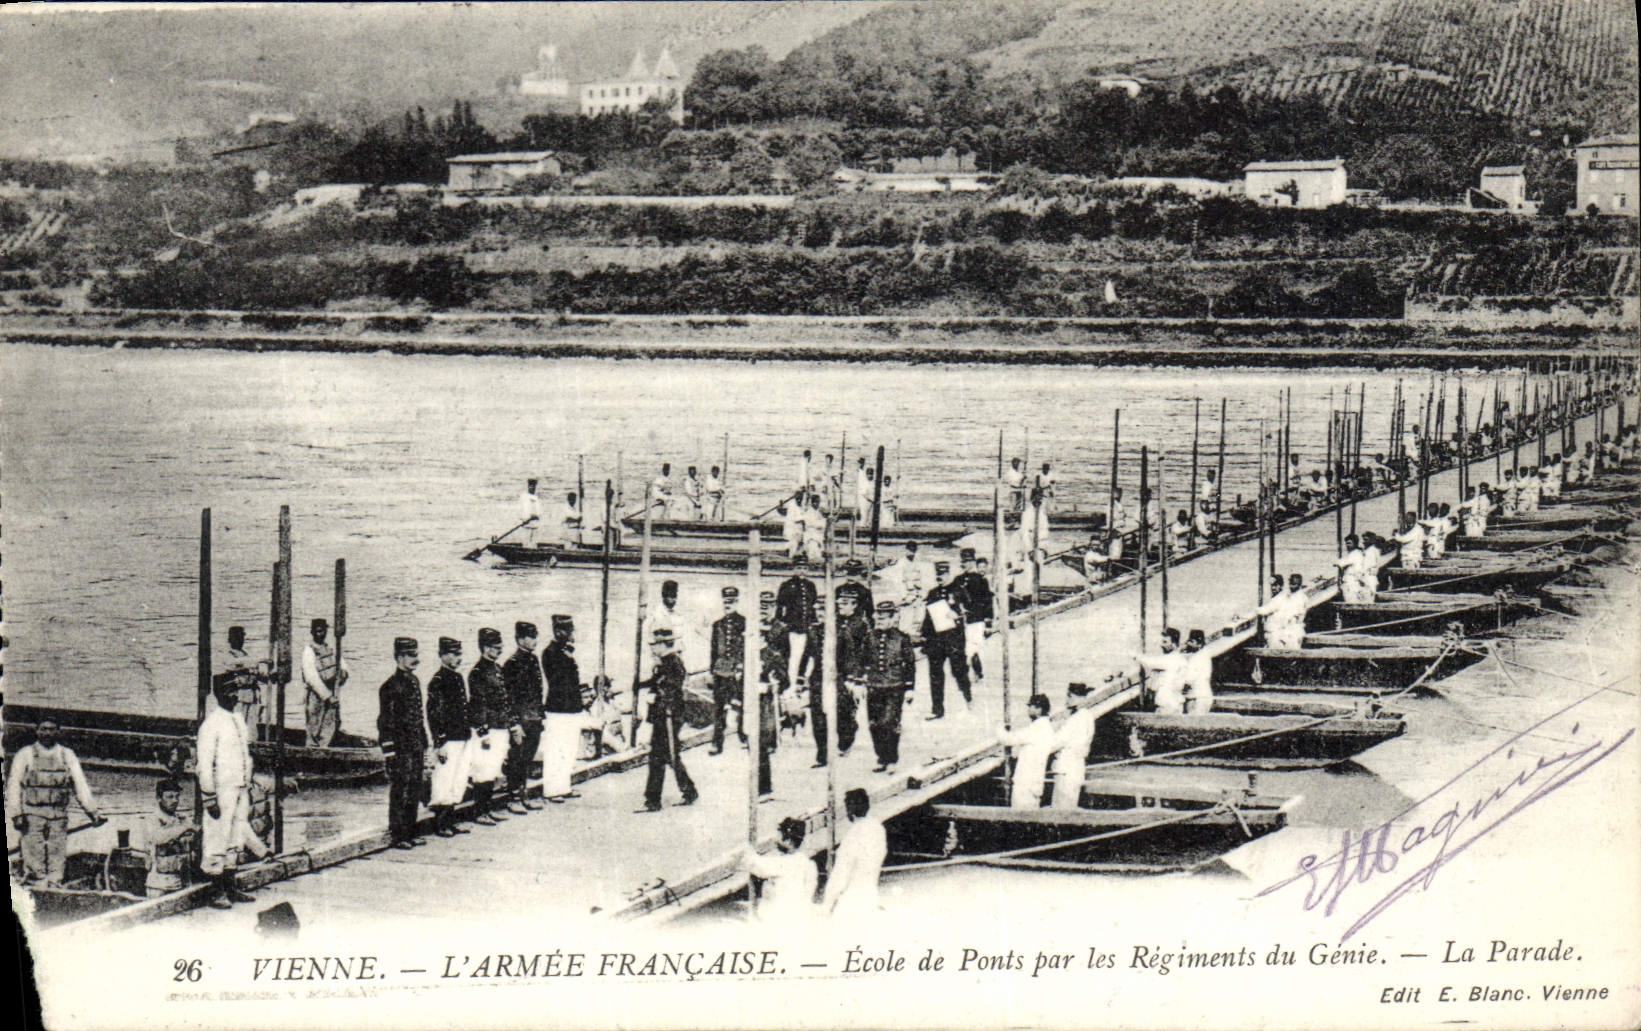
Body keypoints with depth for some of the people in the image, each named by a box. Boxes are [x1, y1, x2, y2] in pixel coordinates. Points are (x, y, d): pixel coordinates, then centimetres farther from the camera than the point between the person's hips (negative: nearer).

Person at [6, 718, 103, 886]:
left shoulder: (68, 755, 13)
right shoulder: (25, 754, 7)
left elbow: (80, 784, 11)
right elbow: (13, 785, 3)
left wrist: (92, 810, 2)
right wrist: (16, 813, -8)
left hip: (59, 814, 2)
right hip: (32, 814, -2)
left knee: (58, 857, -1)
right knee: (34, 858, -8)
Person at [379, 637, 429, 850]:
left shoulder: (414, 681, 12)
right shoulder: (391, 686, -13)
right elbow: (385, 722, -14)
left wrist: (424, 745, 18)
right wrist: (390, 753, -17)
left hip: (416, 746, 8)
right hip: (400, 748, -8)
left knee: (414, 792, 11)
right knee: (400, 791, -2)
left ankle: (409, 833, 20)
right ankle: (396, 836, 4)